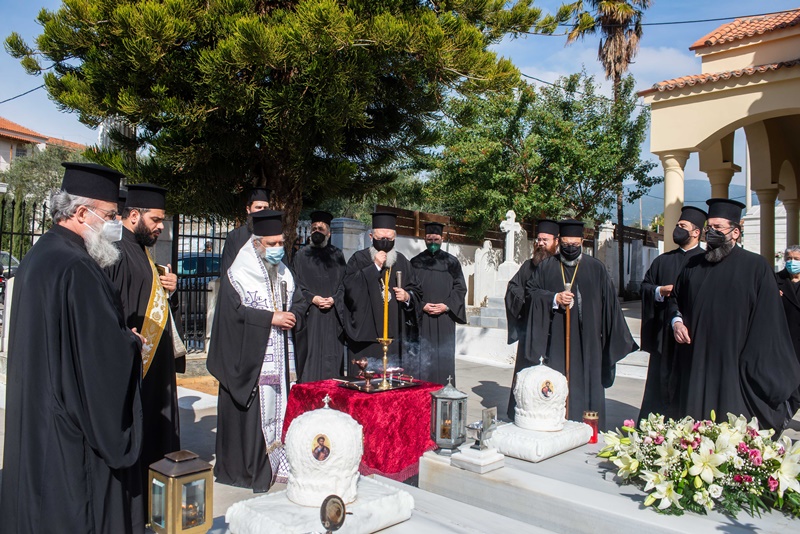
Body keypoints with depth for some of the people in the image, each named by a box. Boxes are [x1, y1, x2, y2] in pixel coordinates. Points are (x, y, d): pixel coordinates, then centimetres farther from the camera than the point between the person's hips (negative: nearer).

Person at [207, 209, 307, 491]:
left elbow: (298, 302, 19)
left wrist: (292, 315, -3)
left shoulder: (284, 273, 13)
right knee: (254, 411, -4)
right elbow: (235, 312, -16)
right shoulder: (238, 275, -8)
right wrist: (271, 318, -18)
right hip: (251, 357, -6)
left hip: (281, 356, 6)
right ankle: (248, 468, 10)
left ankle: (278, 463, 18)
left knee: (281, 405, 7)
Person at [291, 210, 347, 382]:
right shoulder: (302, 255, 9)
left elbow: (344, 284, 8)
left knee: (332, 355, 0)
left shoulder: (337, 255, 12)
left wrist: (334, 299, -9)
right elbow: (296, 284, 3)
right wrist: (312, 298, -11)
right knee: (310, 354, -3)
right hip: (309, 315, -1)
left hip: (333, 314, 1)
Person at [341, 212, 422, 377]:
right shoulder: (359, 259, 3)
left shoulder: (402, 261, 14)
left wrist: (408, 296, -4)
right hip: (366, 332, -3)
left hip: (396, 333, 4)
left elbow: (417, 290, 19)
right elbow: (350, 287, -12)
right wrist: (375, 266, -13)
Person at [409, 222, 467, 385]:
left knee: (444, 356, 2)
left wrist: (447, 306, -9)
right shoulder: (416, 262, 7)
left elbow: (460, 287, 4)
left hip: (445, 318, 0)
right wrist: (422, 305, -11)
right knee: (423, 357, 0)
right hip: (422, 318, 0)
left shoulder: (451, 261, 6)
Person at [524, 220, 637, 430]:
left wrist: (616, 338, 4)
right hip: (556, 341, 1)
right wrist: (555, 298, -11)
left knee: (586, 386, 1)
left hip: (586, 341, 0)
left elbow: (609, 303, 6)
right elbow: (531, 291, 5)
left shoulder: (596, 268, 6)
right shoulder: (546, 267, 8)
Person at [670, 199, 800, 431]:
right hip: (696, 368, 4)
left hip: (734, 366, -3)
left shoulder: (756, 267, -2)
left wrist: (758, 369, -8)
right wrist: (676, 321, 2)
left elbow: (768, 320, -3)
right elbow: (675, 298, 23)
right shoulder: (693, 265, 11)